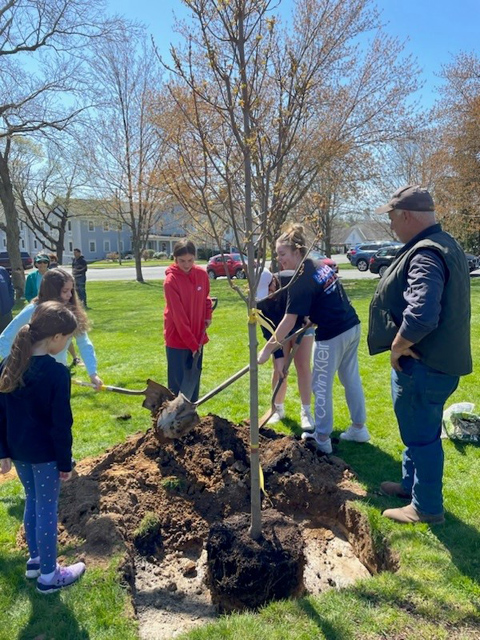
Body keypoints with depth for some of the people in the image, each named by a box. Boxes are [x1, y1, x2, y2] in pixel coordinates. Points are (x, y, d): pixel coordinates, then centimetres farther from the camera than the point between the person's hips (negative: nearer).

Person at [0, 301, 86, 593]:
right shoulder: (56, 372, -23)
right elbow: (61, 424, -19)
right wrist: (65, 462, -8)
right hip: (45, 453, -7)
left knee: (33, 502, 24)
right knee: (47, 510, 7)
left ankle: (35, 560, 40)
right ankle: (49, 575, 22)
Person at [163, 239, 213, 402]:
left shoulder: (202, 274, -1)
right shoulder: (170, 280, -17)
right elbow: (178, 315, -18)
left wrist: (207, 315, 2)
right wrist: (192, 343, -17)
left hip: (197, 337, 5)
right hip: (177, 339, -5)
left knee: (194, 380, 14)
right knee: (178, 383, 1)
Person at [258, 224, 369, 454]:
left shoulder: (301, 280, -17)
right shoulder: (321, 265, 8)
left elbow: (289, 321, -19)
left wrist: (267, 349, -16)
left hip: (332, 335, -9)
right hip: (352, 327, 9)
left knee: (322, 386, 6)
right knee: (351, 379, 19)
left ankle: (322, 438, 17)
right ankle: (359, 428, 32)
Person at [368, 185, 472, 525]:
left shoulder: (425, 255, -24)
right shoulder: (446, 244, 10)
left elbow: (420, 317, -37)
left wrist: (397, 348, -20)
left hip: (423, 367, -10)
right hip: (440, 359, 10)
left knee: (422, 436, 6)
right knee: (418, 430, 24)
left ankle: (426, 507, 23)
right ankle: (411, 483, 43)